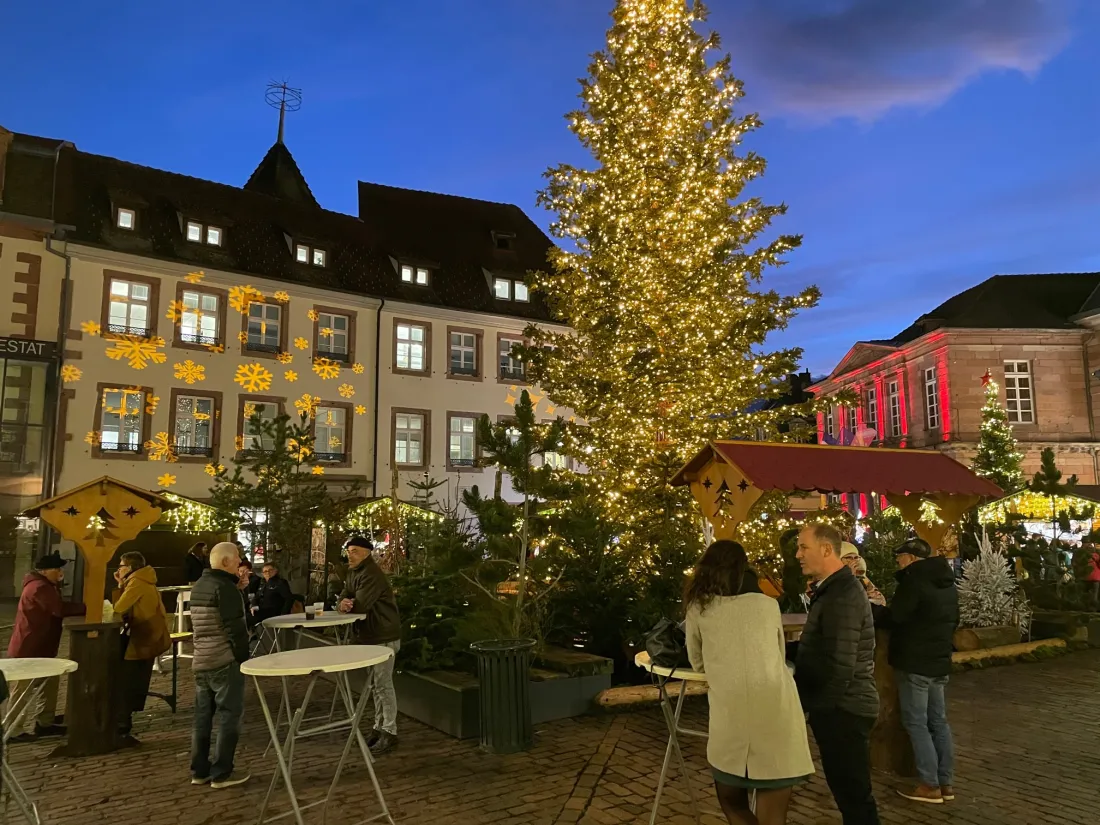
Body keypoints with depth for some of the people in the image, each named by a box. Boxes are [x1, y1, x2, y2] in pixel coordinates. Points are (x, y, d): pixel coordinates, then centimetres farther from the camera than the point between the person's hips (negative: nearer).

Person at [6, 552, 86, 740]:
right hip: (27, 649, -10)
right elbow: (61, 609, -30)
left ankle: (45, 723, 20)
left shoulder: (45, 586, 14)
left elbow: (57, 609, 9)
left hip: (39, 648, 10)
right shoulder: (39, 587, -21)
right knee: (21, 689, 0)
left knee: (50, 681, 13)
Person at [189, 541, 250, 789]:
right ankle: (221, 773, 4)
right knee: (229, 716, 0)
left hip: (201, 660, 9)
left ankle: (199, 770, 19)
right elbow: (235, 628, -17)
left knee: (202, 716, 13)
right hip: (224, 661, -9)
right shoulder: (224, 587, -16)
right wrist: (243, 657, -9)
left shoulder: (198, 586, 11)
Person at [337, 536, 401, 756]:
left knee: (383, 684, -6)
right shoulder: (352, 573, 12)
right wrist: (342, 604, -17)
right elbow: (344, 598, 7)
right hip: (370, 636, 10)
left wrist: (347, 605, -6)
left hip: (384, 636, -10)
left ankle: (389, 733, 0)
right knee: (375, 685, 16)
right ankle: (379, 727, 26)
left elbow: (360, 605, -26)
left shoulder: (372, 574, -21)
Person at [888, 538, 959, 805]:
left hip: (915, 662, -9)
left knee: (916, 723, -2)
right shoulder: (947, 582, 12)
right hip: (939, 661, 9)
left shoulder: (914, 580, -17)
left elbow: (894, 617, -18)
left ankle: (930, 785, -1)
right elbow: (953, 621, 22)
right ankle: (945, 782, 17)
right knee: (938, 721, 12)